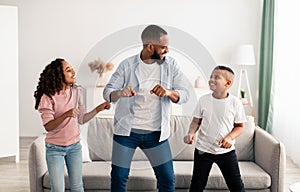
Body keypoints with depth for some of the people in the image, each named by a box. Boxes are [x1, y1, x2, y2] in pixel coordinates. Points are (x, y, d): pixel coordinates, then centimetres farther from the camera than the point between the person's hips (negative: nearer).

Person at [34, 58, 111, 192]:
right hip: (55, 148, -4)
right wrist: (66, 115, -35)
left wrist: (98, 109, -4)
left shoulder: (76, 92, -1)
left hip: (74, 146, 4)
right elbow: (48, 126, -21)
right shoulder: (48, 96, -16)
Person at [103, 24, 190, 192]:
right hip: (127, 131, -1)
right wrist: (120, 93, -29)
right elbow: (108, 92, -6)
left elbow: (185, 94, -4)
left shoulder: (171, 65, 0)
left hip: (156, 133, 1)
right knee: (119, 178, 4)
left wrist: (168, 92, -26)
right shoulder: (127, 65, -4)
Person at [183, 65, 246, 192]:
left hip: (226, 151, -1)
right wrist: (191, 133, -15)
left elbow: (239, 126, 0)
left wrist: (230, 137, -18)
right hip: (203, 149, 1)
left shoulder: (235, 102, -8)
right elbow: (196, 121, 5)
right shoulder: (203, 100, -4)